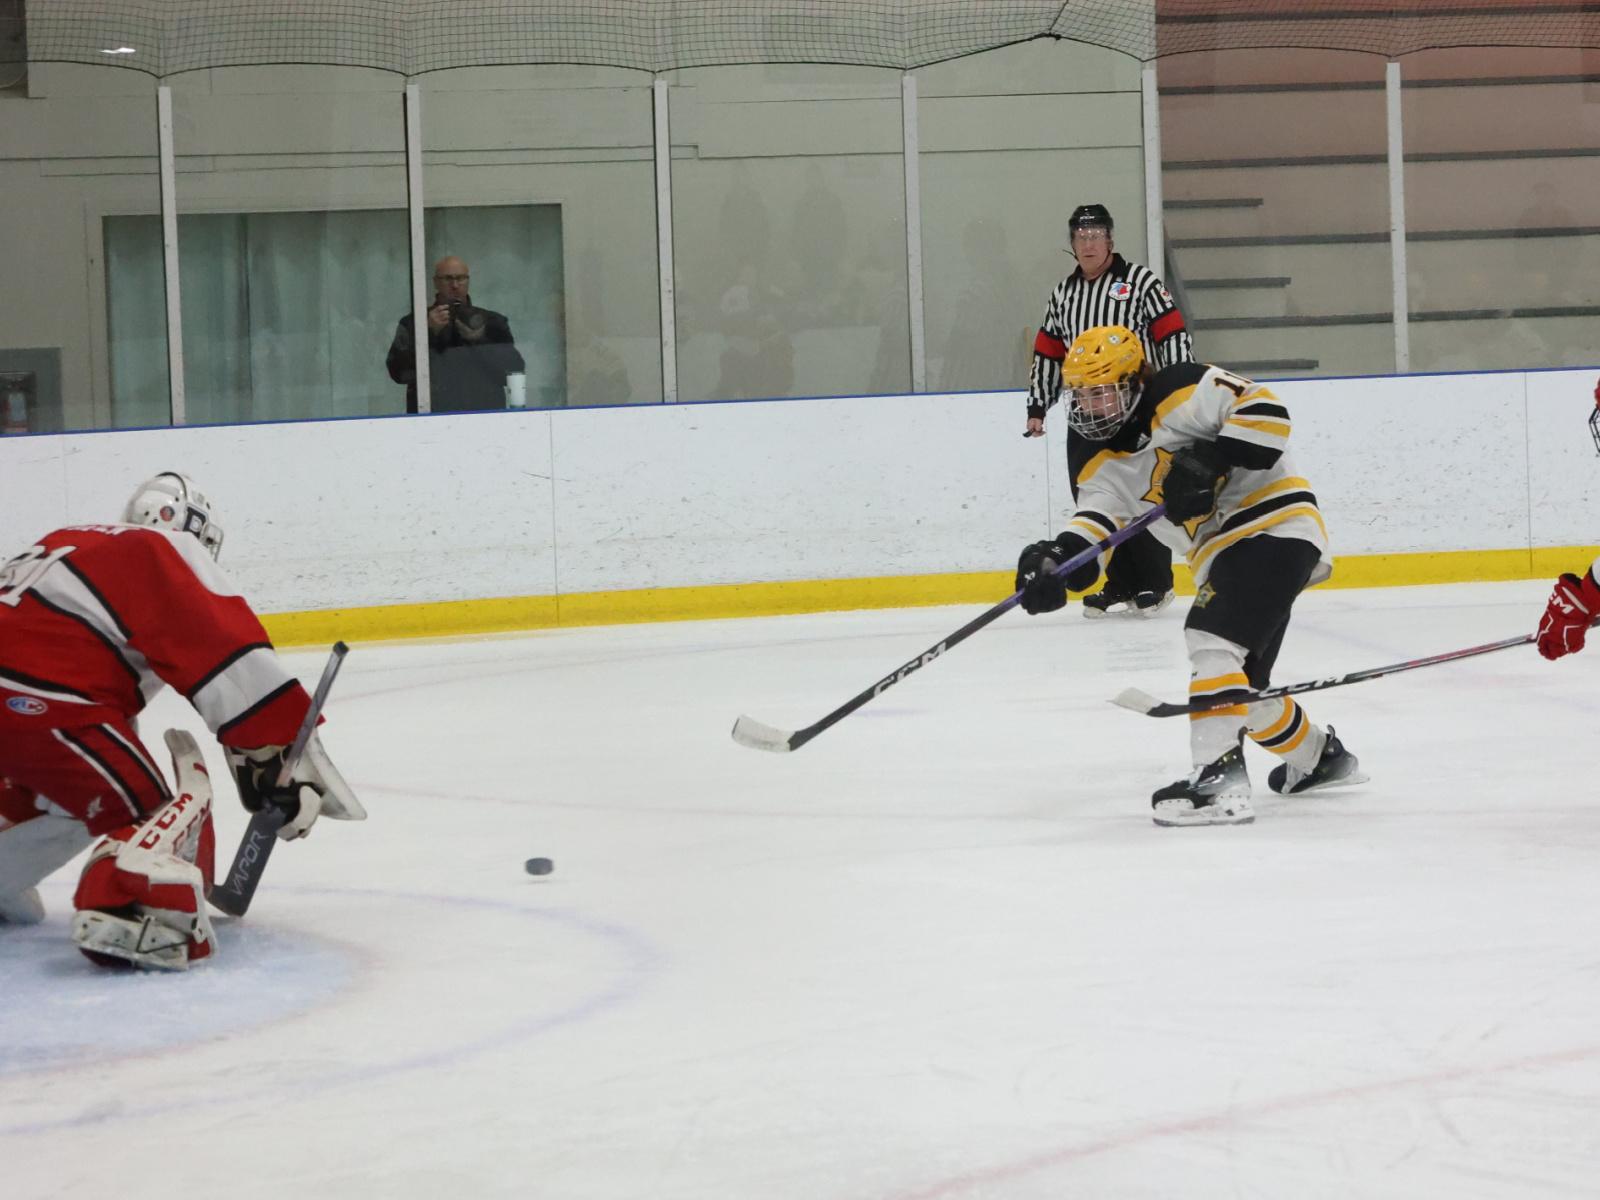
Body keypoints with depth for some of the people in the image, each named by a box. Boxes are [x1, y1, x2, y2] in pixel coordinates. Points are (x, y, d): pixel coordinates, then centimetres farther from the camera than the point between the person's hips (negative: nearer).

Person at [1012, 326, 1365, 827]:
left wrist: (1209, 460, -27)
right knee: (1238, 685, 15)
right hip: (1223, 554, 9)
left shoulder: (1184, 395, -12)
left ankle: (1219, 781, -30)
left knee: (1212, 640, -24)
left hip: (1275, 526, -9)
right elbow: (1093, 526, -8)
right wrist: (1056, 560, -28)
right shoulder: (1106, 467, 9)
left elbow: (1265, 412, -20)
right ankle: (1318, 756, 41)